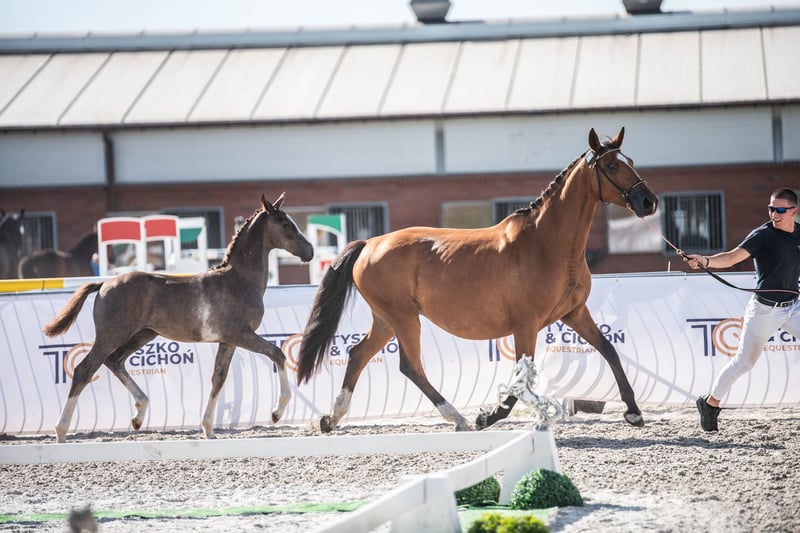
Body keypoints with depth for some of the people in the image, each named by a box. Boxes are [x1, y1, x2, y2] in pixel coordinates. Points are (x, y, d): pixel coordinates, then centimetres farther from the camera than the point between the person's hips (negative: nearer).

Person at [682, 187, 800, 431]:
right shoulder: (763, 235, -16)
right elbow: (733, 257, -29)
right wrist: (706, 261, -47)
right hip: (765, 309, -5)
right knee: (743, 362, 2)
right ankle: (710, 404, 18)